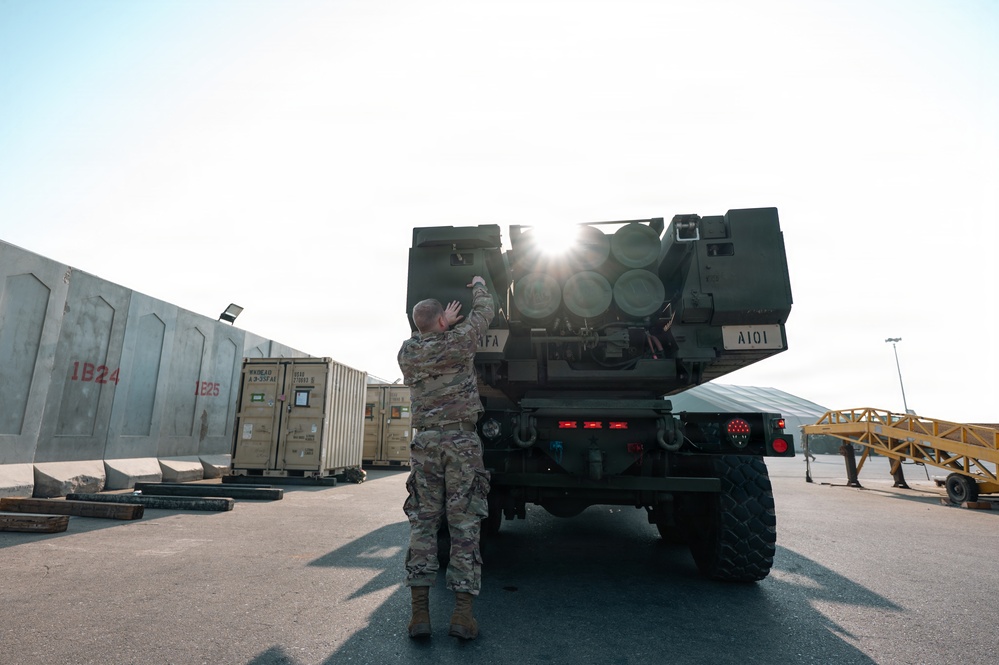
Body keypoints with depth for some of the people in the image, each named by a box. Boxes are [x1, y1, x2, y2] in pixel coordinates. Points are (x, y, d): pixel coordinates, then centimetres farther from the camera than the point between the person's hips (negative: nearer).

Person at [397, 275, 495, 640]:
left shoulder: (407, 352, 5)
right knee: (464, 523, 2)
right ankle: (463, 612, 5)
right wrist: (479, 285, 32)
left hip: (425, 441, 3)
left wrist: (443, 325, 33)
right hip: (462, 440, -3)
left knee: (422, 522, 9)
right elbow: (483, 312, 13)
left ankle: (420, 610, 9)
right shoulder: (458, 341, -4)